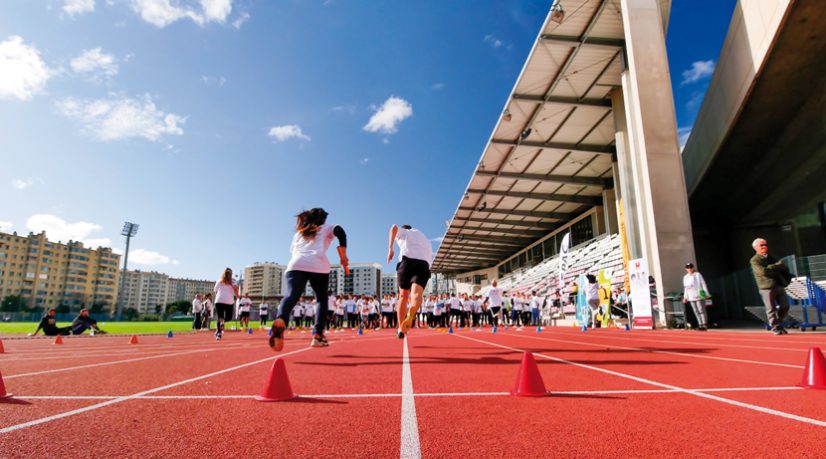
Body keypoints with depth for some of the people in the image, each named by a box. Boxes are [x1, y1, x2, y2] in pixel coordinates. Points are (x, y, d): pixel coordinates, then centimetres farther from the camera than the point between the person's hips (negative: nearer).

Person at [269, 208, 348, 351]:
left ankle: (280, 321, -52)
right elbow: (340, 232, 4)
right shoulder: (327, 227, 26)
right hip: (318, 266, -2)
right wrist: (343, 258, 2)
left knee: (291, 295, -20)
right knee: (322, 299, 18)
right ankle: (318, 336, 5)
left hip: (295, 265, 2)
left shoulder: (299, 232, 37)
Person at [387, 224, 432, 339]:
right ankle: (410, 315, -51)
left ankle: (401, 329, 15)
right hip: (424, 264, 2)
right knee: (417, 295, -19)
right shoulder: (426, 239, 40)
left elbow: (394, 227, 1)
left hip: (407, 260, -2)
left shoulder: (403, 232, 26)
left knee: (403, 296, 14)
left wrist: (390, 248, -4)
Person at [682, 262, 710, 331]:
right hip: (691, 298, 5)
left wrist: (706, 293, -11)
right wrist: (685, 297, 17)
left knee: (701, 311, -7)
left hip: (699, 296, -5)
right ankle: (700, 325, 9)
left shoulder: (697, 275, 0)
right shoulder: (685, 277, 15)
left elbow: (703, 284, -4)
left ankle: (704, 325, -5)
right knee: (696, 312, 6)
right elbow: (685, 288, 20)